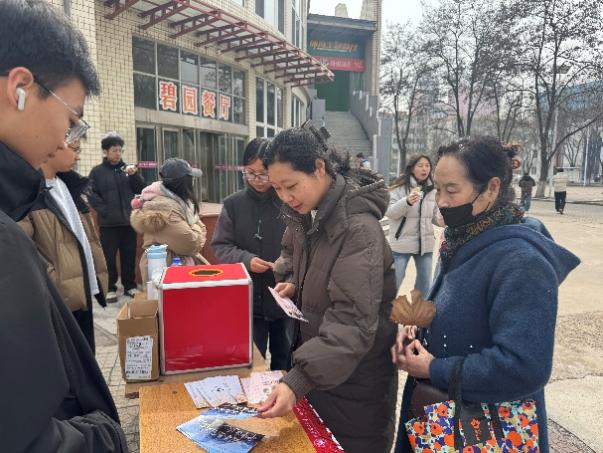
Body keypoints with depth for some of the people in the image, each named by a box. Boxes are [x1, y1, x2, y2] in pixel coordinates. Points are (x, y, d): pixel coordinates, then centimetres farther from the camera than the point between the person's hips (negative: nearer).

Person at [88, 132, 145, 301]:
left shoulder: (127, 169, 9)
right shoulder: (97, 171, 1)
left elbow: (140, 190, 5)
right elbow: (92, 195, -5)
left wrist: (134, 175, -11)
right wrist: (104, 210, -15)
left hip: (128, 221, 3)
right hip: (108, 223, -3)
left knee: (129, 256, 10)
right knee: (109, 257, 4)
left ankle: (130, 286, 23)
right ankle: (110, 288, 16)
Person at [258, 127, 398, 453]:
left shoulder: (359, 229, -27)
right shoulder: (302, 214, -1)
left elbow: (353, 322, -33)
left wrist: (298, 381, -41)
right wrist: (290, 280, -1)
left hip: (354, 376, -7)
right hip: (316, 362, 7)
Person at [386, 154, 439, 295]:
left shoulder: (432, 190, 6)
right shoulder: (400, 187, -9)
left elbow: (435, 216, 13)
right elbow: (389, 212, -15)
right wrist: (407, 202, -30)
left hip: (425, 243, 5)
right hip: (402, 243, -5)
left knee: (425, 283, 17)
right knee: (394, 282, 7)